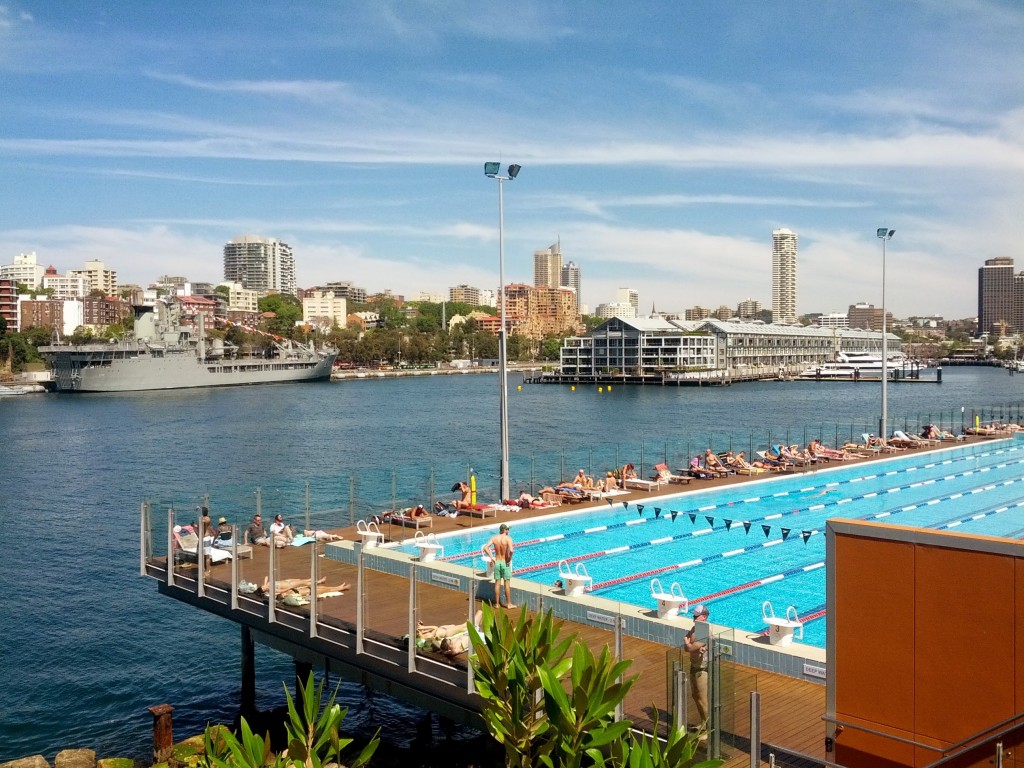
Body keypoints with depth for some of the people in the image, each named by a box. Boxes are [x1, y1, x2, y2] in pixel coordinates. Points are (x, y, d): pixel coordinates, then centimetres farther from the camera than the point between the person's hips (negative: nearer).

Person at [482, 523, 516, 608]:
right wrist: (509, 559, -12)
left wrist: (491, 557, 0)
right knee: (507, 583, 6)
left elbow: (485, 548, -8)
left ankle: (497, 603, 17)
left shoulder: (494, 538, -2)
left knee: (497, 583, 11)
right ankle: (508, 603, 12)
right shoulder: (508, 538, -14)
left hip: (497, 562, 4)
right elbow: (511, 550, -28)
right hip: (505, 563, -4)